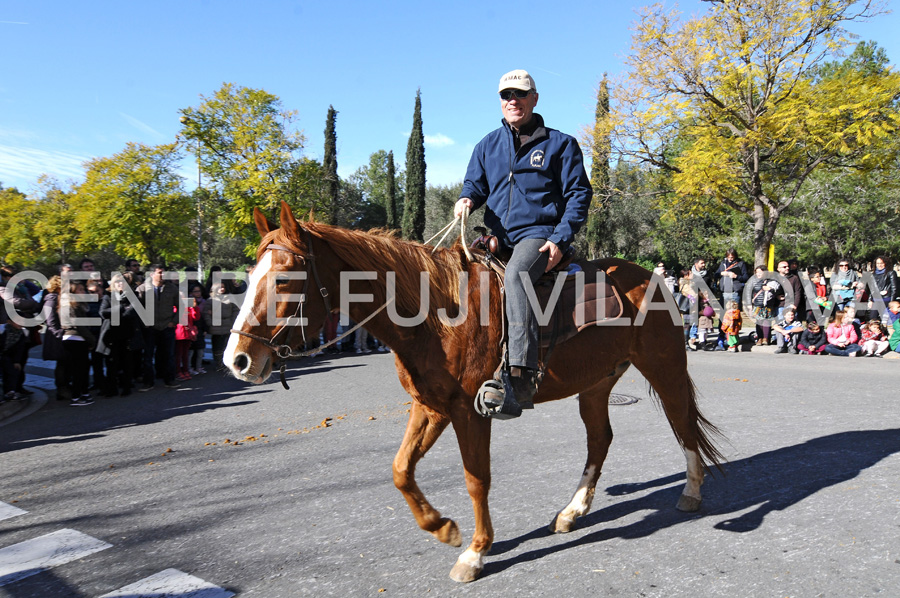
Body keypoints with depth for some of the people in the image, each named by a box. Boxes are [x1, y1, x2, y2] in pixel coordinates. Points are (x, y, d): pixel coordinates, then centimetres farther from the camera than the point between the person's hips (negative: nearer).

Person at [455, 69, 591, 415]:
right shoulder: (488, 145, 17)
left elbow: (579, 195, 3)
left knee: (516, 273, -36)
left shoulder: (559, 143, 7)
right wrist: (467, 199, -6)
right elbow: (475, 185, 21)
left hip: (539, 234, -6)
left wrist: (560, 238, -12)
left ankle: (521, 374, -44)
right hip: (498, 235, 6)